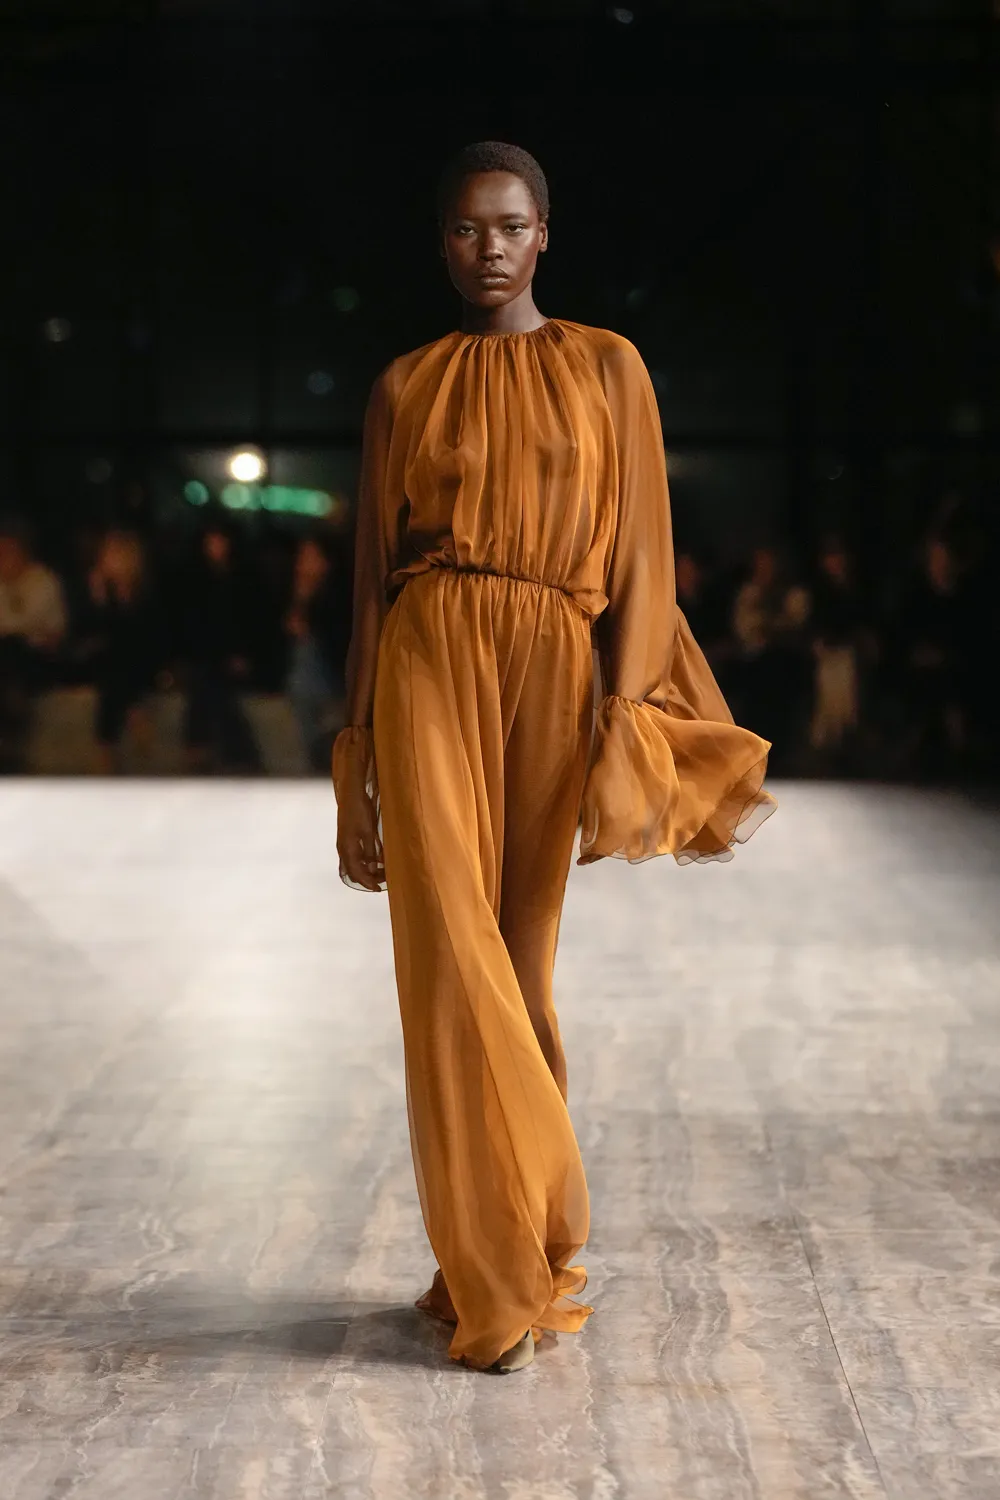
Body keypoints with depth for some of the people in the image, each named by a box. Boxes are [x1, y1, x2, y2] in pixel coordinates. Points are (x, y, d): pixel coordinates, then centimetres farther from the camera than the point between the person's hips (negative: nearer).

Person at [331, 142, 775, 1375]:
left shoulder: (607, 369, 8)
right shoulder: (406, 388, 10)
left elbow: (640, 557, 4)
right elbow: (372, 570, 11)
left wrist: (624, 718, -4)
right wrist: (359, 743, 8)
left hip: (558, 670, 0)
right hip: (431, 665, 0)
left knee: (519, 964, 5)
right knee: (451, 957, -11)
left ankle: (502, 1259, 21)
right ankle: (497, 1281, -3)